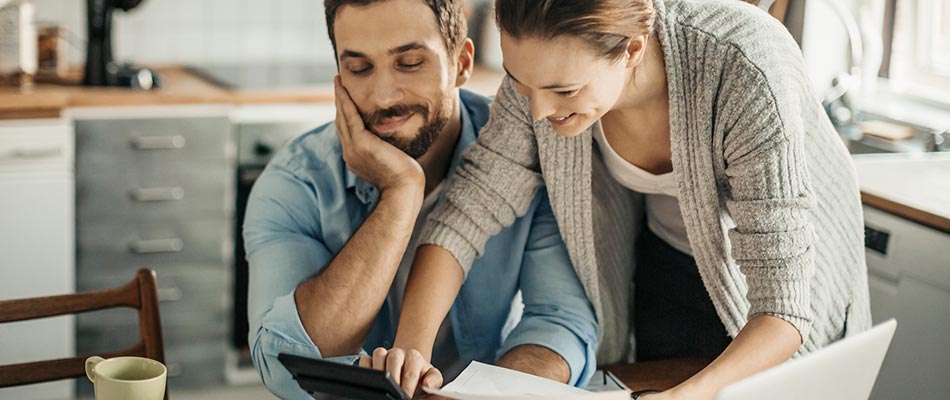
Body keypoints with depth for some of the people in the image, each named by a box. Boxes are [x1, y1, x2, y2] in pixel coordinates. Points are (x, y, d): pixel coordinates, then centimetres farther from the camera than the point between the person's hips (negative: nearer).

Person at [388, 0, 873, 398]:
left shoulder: (746, 77, -39)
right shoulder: (549, 65, -27)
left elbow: (782, 307, -37)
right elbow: (469, 208, -21)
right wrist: (410, 349, -35)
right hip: (665, 265, 3)